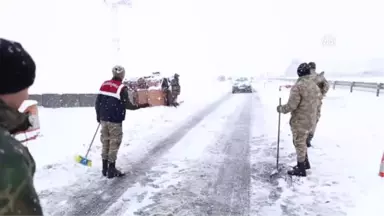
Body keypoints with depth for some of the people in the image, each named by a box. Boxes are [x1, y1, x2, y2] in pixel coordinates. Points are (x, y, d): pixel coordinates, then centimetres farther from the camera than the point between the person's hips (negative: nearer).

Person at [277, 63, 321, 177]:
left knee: (299, 143, 5)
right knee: (301, 141, 24)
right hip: (310, 119, 8)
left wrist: (280, 108, -7)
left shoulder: (298, 86, -22)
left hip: (300, 121, -8)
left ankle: (301, 169, 17)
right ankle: (305, 163, 36)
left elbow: (291, 106, -24)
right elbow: (317, 101, 14)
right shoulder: (315, 86, 5)